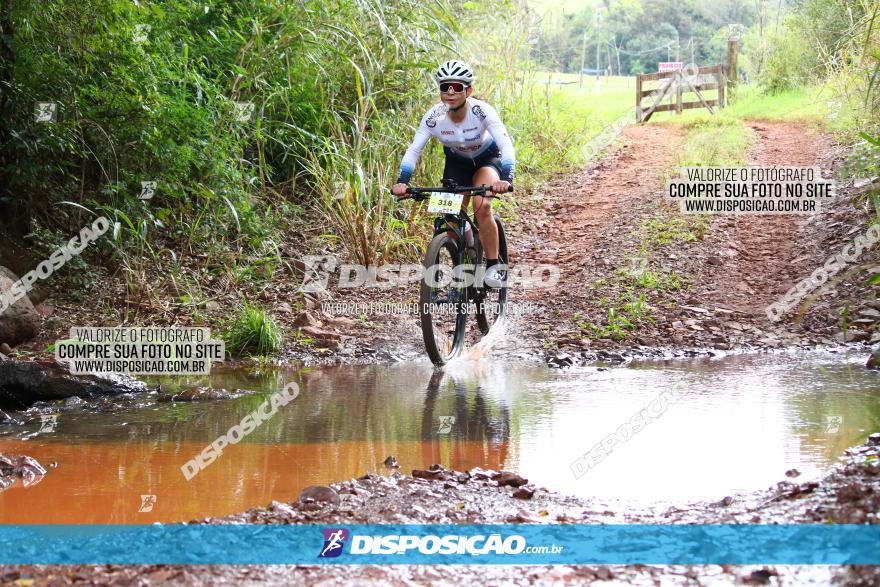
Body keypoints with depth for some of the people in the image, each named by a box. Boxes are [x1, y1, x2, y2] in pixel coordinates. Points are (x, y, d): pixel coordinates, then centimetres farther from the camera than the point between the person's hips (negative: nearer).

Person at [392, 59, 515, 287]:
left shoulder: (481, 111, -34)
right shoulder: (434, 116, -27)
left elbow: (506, 145, -40)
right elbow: (414, 149, -26)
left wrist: (506, 179, -57)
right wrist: (402, 181, -42)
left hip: (487, 159, -3)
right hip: (456, 161, 3)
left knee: (482, 207, -27)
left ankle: (494, 265, -12)